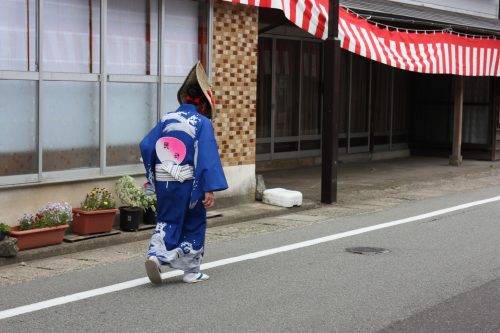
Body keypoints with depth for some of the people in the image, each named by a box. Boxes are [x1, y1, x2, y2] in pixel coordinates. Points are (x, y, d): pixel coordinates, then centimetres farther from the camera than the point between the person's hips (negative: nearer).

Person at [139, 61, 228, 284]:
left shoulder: (166, 119, 6)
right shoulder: (202, 123, -8)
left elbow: (146, 145, 3)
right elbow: (208, 157, -16)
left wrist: (153, 177, 16)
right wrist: (210, 189, -18)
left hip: (163, 182, 4)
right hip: (188, 183, -4)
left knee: (166, 222, 17)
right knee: (193, 226, 13)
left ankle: (156, 255, -7)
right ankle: (191, 271, 18)